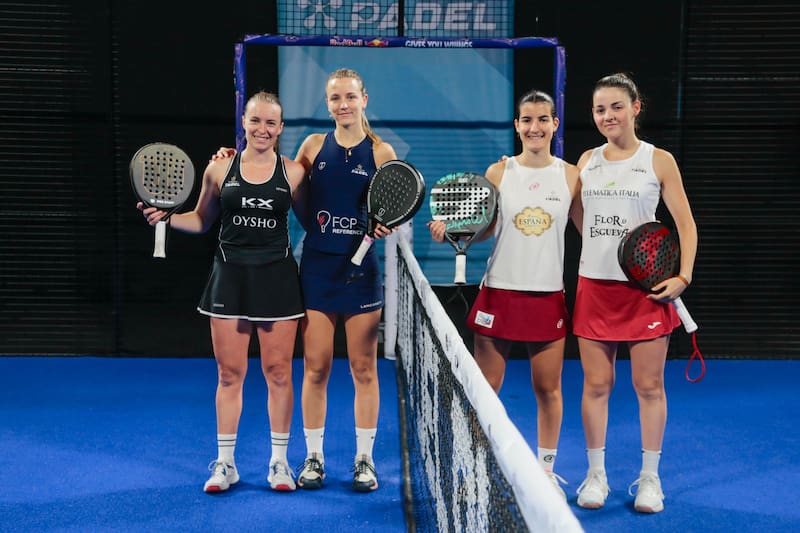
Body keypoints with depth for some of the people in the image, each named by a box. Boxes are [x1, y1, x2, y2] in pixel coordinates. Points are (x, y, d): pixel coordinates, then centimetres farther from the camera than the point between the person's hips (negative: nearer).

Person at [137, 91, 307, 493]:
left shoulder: (293, 172, 1)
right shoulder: (219, 170, 3)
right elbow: (202, 220, 13)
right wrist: (166, 217, -3)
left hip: (277, 278, -1)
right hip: (230, 276, 1)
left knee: (278, 373, 4)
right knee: (229, 373, 5)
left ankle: (279, 462, 17)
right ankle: (224, 463, 17)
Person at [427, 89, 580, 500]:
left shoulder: (571, 175, 2)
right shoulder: (499, 172, 2)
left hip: (548, 296, 1)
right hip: (500, 292, 0)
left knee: (548, 388, 8)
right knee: (485, 387, 4)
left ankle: (546, 468, 25)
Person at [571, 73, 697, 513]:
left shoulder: (659, 160, -1)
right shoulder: (587, 160, 9)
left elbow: (686, 224, -1)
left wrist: (683, 276, -11)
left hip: (646, 287, -3)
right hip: (594, 285, 3)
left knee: (649, 386, 3)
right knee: (595, 385, 5)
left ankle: (649, 478, 15)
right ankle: (595, 475, 17)